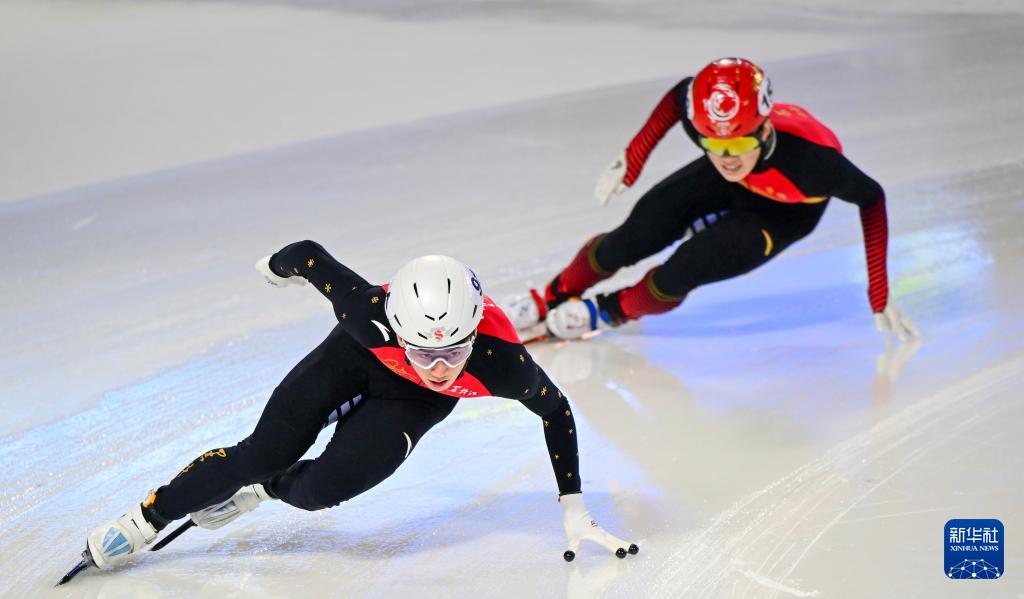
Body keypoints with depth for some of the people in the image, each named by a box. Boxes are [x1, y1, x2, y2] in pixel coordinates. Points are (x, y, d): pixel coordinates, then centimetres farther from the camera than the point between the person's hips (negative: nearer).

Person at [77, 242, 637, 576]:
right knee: (260, 454, -5)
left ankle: (261, 491, 22)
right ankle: (145, 520, 18)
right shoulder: (372, 317, -43)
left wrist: (573, 508, -16)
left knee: (321, 487, -15)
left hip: (414, 401, 0)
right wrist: (277, 266, 0)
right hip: (359, 354, 0)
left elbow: (556, 409, -19)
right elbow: (309, 255, -25)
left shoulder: (502, 364, -41)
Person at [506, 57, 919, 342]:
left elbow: (871, 198, -26)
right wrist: (633, 157, -6)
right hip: (727, 186, 3)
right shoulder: (700, 120, -35)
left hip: (784, 210, -3)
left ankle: (613, 310, 11)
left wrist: (879, 295, -23)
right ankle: (553, 297, 22)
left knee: (683, 270, -21)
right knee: (632, 240, -6)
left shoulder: (808, 158, -44)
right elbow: (681, 92, -9)